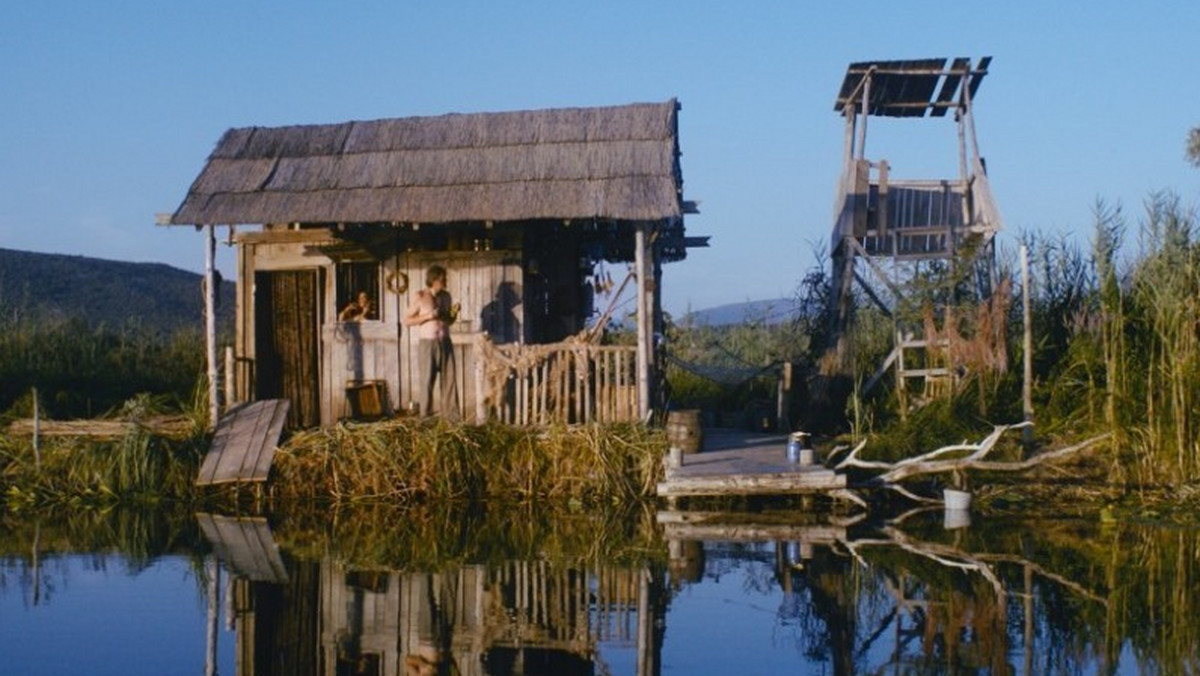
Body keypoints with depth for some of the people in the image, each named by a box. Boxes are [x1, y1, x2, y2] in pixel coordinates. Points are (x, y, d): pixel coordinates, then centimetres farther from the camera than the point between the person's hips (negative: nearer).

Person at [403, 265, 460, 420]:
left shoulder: (446, 296, 10)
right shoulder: (421, 297, -5)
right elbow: (406, 320, -7)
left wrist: (454, 313, 0)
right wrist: (428, 316, -16)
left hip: (445, 343, 5)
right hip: (427, 344, -5)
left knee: (449, 380, 1)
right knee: (427, 382, -1)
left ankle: (452, 418, 4)